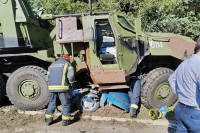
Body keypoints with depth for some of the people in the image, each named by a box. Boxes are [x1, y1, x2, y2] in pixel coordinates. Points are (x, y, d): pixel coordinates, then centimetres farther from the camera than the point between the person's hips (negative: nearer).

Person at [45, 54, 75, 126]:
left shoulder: (52, 65, 22)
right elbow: (70, 76, -7)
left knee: (51, 103, 18)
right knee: (66, 104, 7)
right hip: (62, 87, -5)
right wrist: (71, 83, 9)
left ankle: (48, 119, 24)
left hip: (52, 87, 5)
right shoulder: (67, 64, 6)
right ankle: (65, 120, 11)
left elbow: (49, 76, 19)